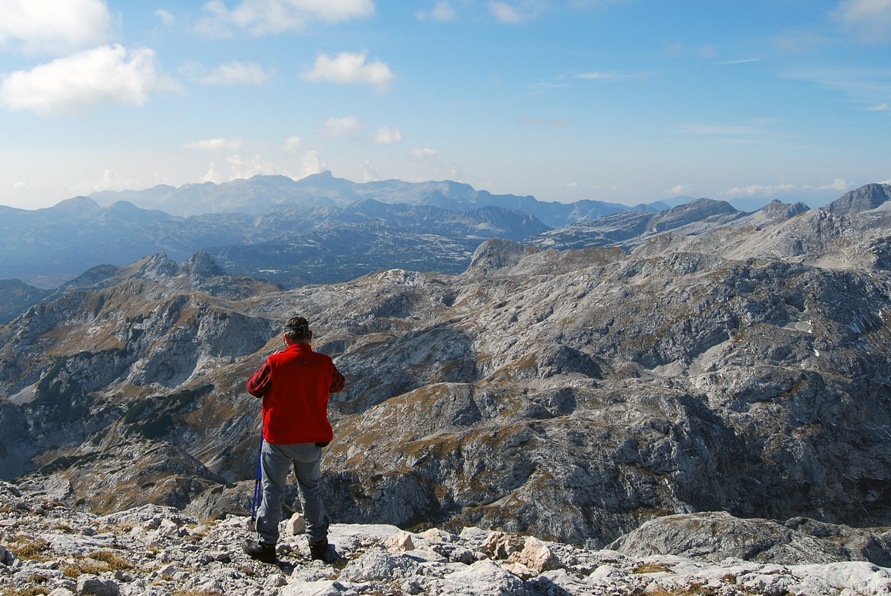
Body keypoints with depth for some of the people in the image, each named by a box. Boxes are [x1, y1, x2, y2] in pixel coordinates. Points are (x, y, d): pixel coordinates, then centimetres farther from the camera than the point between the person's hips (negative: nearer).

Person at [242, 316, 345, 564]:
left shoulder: (275, 363, -16)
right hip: (312, 440, 3)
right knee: (310, 489, 17)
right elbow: (338, 385, 12)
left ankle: (266, 543, 13)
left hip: (278, 440, -3)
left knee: (272, 490, 10)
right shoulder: (324, 363, -8)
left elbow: (253, 387, -1)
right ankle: (318, 543, 22)